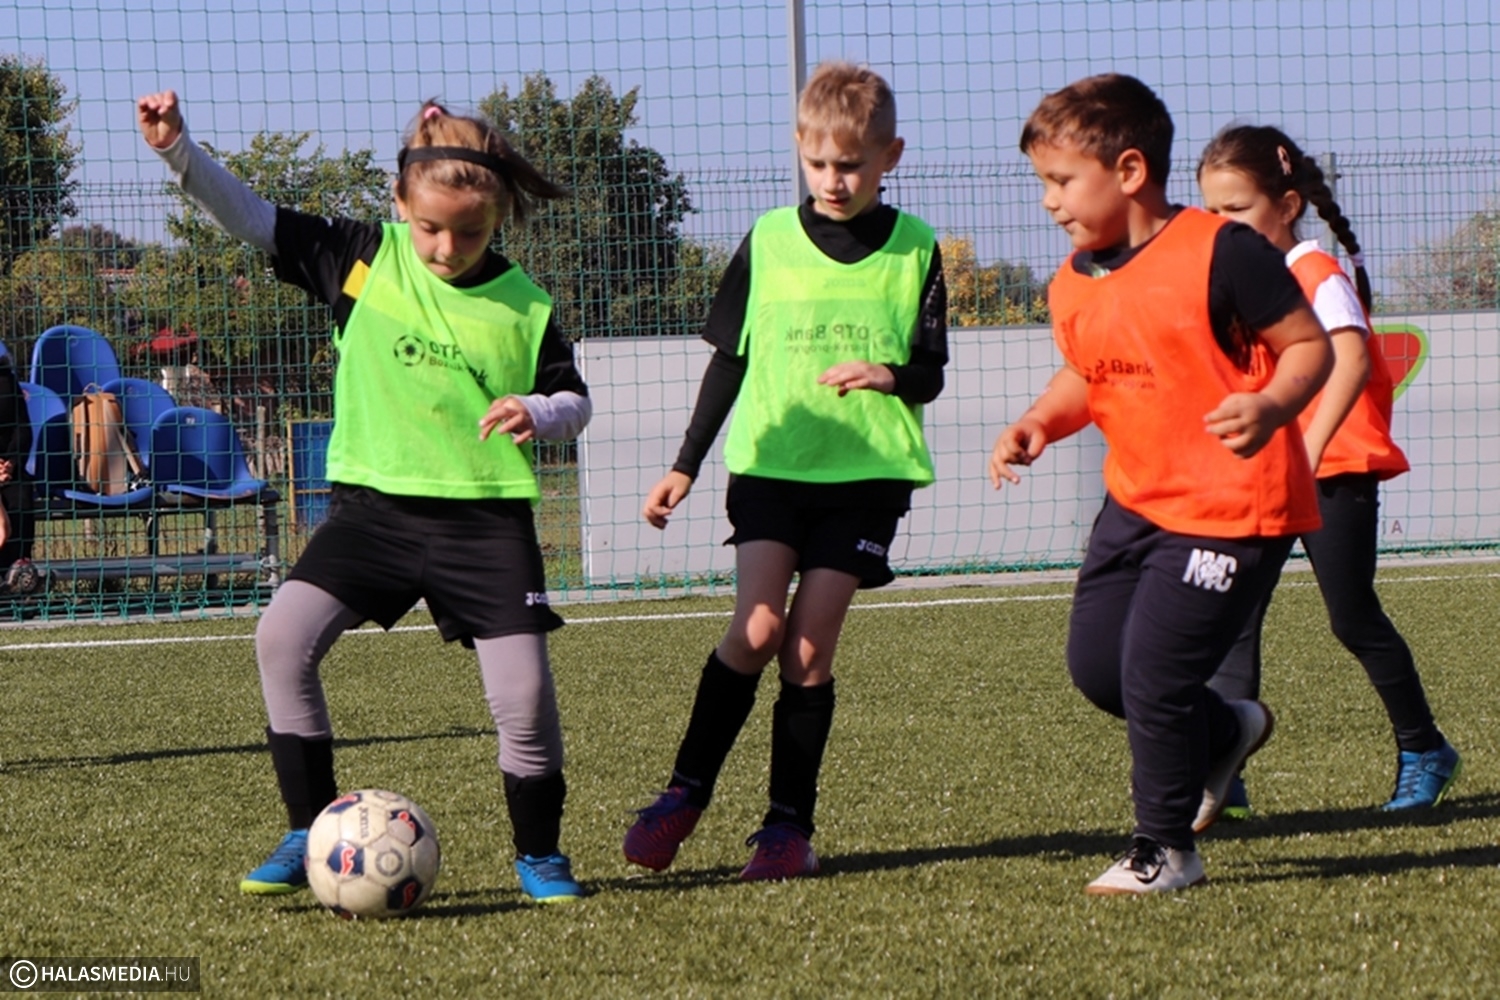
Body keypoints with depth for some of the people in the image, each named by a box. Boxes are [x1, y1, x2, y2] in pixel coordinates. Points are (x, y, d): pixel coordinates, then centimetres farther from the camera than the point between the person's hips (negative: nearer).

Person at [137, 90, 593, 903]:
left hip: (485, 515, -2)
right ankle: (310, 834, -4)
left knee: (523, 691, -9)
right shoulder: (364, 259, 0)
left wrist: (539, 413, -16)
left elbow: (573, 400, 7)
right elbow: (252, 220, 3)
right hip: (374, 502, 2)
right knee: (284, 636, -15)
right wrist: (179, 151, -10)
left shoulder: (521, 304, -2)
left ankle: (539, 855, 14)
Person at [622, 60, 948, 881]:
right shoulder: (769, 242, 4)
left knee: (808, 648, -4)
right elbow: (730, 359, 11)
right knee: (757, 630, -13)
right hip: (770, 463, 1)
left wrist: (888, 374, -20)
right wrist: (685, 466, 9)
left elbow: (930, 375, 3)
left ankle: (789, 823, 3)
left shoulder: (912, 250, 2)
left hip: (866, 472, -1)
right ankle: (685, 793, -1)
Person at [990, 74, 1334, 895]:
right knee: (1094, 663, 8)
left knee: (1153, 672, -10)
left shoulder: (1220, 253, -16)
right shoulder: (1072, 286, 4)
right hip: (1135, 498, 8)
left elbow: (1309, 346, -10)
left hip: (1230, 508, -8)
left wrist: (1270, 407, -30)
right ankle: (1225, 732, 35)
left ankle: (1166, 849, 9)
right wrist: (1040, 423, 0)